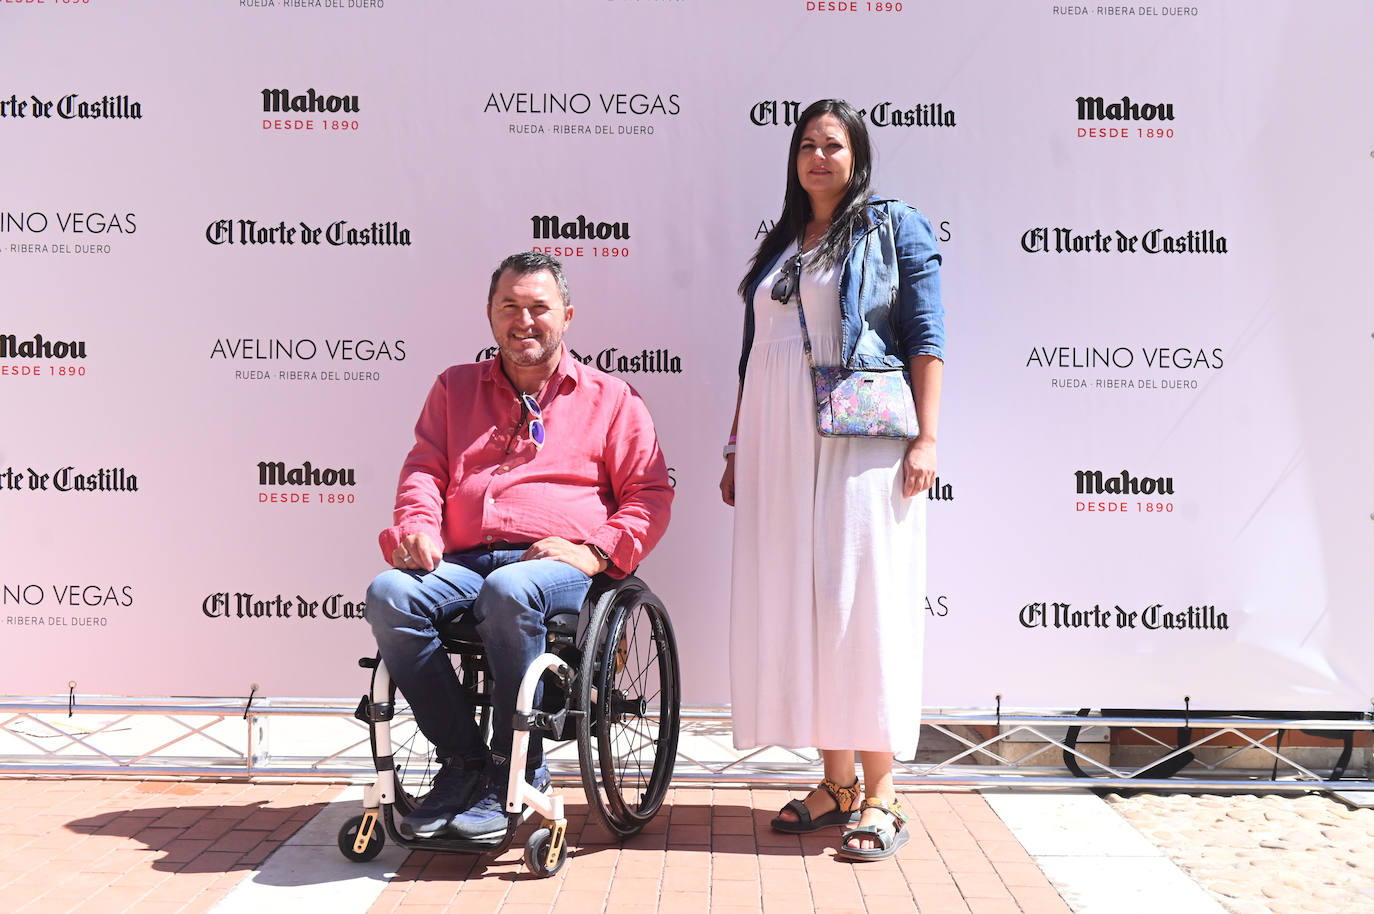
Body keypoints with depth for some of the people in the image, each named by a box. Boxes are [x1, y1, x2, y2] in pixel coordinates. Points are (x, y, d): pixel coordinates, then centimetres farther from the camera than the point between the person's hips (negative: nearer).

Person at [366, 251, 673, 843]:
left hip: (560, 567, -3)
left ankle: (516, 773, -20)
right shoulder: (455, 388, 26)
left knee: (508, 591, -38)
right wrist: (418, 526, -5)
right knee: (388, 595, -29)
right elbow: (423, 468, 18)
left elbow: (650, 494, 10)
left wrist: (596, 551, -7)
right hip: (461, 562, 3)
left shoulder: (610, 399, 17)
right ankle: (462, 760, -13)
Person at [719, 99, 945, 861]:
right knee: (796, 609, 5)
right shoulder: (777, 248, 20)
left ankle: (879, 795, 2)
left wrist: (926, 438, -12)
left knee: (863, 606, -5)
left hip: (862, 446, -5)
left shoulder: (896, 228, 5)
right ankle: (836, 784, 15)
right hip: (779, 448, 6)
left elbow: (925, 337, -3)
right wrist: (737, 445, 16)